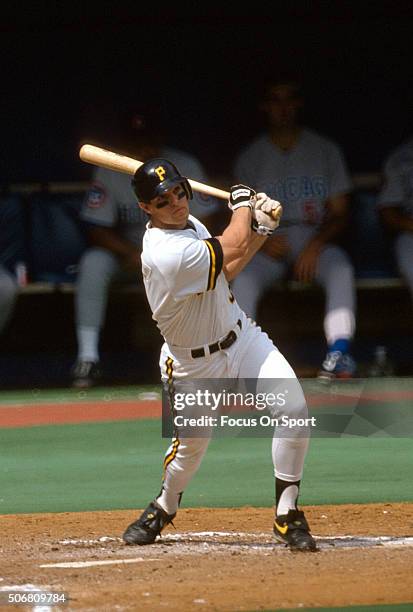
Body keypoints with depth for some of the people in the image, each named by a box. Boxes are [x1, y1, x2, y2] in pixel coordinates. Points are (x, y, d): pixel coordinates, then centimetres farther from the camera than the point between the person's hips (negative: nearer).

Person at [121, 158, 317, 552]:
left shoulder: (189, 224, -2)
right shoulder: (167, 254, -31)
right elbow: (233, 249, -18)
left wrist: (261, 230, -5)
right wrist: (242, 202, 2)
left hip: (240, 337, 7)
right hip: (194, 364, -7)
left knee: (294, 408, -13)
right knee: (191, 446, 9)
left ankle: (287, 516, -4)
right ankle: (164, 507, 43)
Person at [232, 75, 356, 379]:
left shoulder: (326, 151, 9)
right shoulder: (250, 159, 10)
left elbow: (340, 214, 5)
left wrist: (316, 245, -15)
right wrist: (262, 241, -14)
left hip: (316, 240, -1)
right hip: (268, 246, 1)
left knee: (341, 269, -34)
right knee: (244, 278, -32)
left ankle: (340, 351, -45)